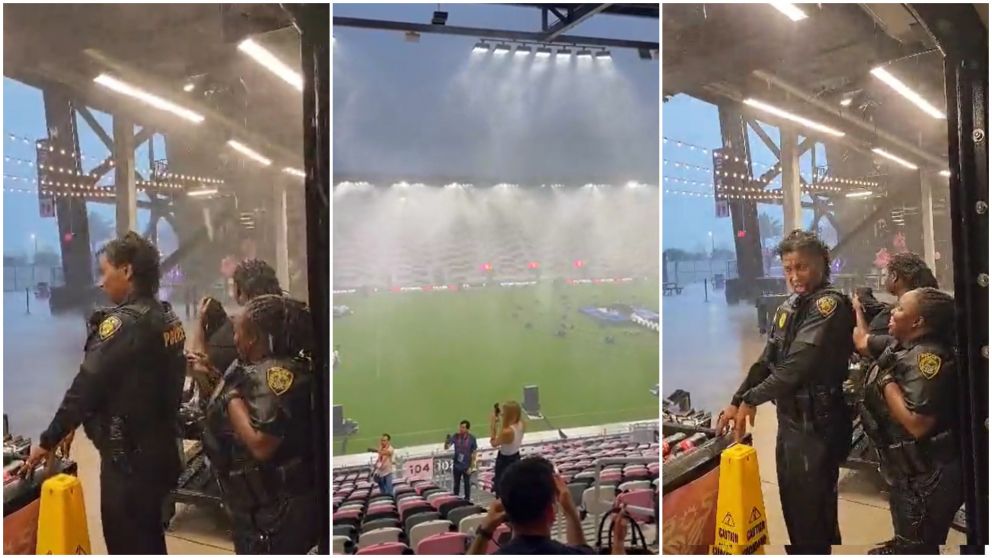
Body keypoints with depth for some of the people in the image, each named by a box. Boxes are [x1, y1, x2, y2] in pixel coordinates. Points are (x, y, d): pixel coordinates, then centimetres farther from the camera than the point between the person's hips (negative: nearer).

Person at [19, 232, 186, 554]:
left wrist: (48, 441, -5)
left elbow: (86, 388, -17)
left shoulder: (123, 323, -19)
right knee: (149, 539, 21)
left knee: (127, 545, 4)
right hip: (160, 450, 8)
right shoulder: (168, 319, 6)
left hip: (127, 455, -8)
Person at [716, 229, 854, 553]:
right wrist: (737, 402, 4)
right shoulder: (787, 309, 11)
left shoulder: (830, 304, -16)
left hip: (817, 423, -8)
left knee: (813, 510, 1)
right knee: (792, 506, 20)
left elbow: (801, 363, -24)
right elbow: (767, 361, 13)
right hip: (789, 420, 8)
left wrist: (752, 399, -19)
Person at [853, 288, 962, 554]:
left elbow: (917, 424, -35)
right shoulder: (901, 345, 1)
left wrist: (887, 381, -26)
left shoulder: (928, 358, -28)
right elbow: (862, 342, 20)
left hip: (927, 478, -9)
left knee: (918, 547, 9)